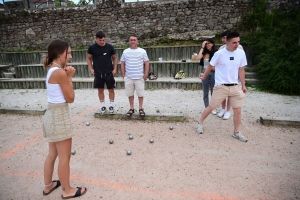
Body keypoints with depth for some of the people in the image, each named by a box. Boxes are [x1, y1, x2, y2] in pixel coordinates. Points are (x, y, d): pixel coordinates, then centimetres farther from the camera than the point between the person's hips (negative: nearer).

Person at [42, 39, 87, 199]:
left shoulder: (52, 70, 9)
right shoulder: (60, 72, -20)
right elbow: (70, 98, -14)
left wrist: (66, 76, 2)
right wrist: (69, 77, -8)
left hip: (52, 114, 10)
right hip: (60, 115, -10)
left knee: (52, 154, 22)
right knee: (64, 157, 6)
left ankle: (48, 185, 39)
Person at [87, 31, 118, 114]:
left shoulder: (110, 47, -4)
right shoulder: (92, 47, -4)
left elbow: (115, 58, 5)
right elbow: (88, 58, 8)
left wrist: (115, 69, -4)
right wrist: (91, 69, -3)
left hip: (109, 73, 0)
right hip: (98, 73, 1)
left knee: (111, 89, 5)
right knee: (100, 90, 8)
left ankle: (111, 106, 19)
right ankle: (103, 106, 21)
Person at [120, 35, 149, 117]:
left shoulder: (142, 51, 0)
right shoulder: (125, 51, 6)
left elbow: (146, 63, 0)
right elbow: (122, 63, 10)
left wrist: (145, 74, -6)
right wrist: (123, 75, 4)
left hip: (139, 77, -2)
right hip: (128, 77, 2)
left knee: (140, 94, 5)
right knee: (130, 94, 9)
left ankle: (140, 109, 19)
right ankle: (131, 108, 23)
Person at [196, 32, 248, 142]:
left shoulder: (241, 53, 0)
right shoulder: (219, 53, -12)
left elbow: (241, 70, 8)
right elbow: (210, 66, 2)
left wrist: (243, 85, 9)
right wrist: (204, 77, 14)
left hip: (235, 86, 4)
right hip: (221, 86, -3)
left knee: (238, 110, 5)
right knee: (211, 107, 7)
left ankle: (237, 132, 23)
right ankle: (200, 123, 27)